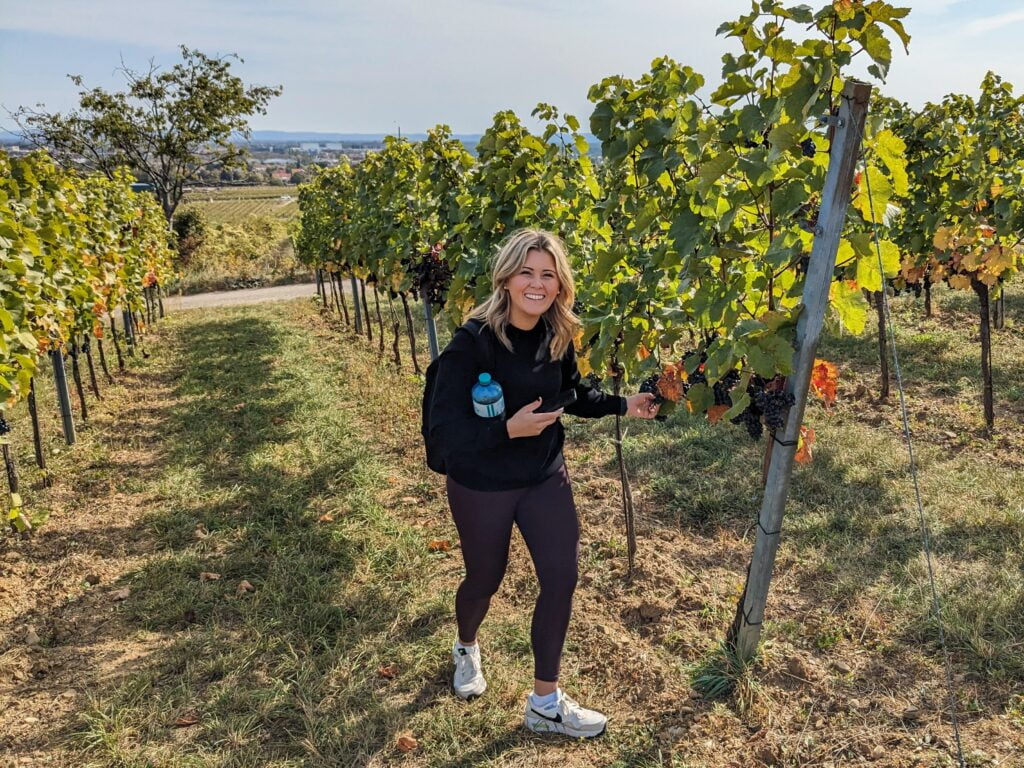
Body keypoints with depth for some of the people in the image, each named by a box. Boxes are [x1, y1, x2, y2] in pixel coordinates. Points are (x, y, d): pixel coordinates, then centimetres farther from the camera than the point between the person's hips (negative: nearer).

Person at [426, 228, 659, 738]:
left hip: (545, 477, 5)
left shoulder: (558, 337, -7)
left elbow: (573, 395, 11)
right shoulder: (473, 342, -25)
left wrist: (623, 405, -2)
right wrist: (509, 429, -33)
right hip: (481, 486, -5)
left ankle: (545, 703, 24)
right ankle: (466, 648, 53)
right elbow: (443, 427, -26)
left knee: (562, 577, 4)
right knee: (486, 579, 15)